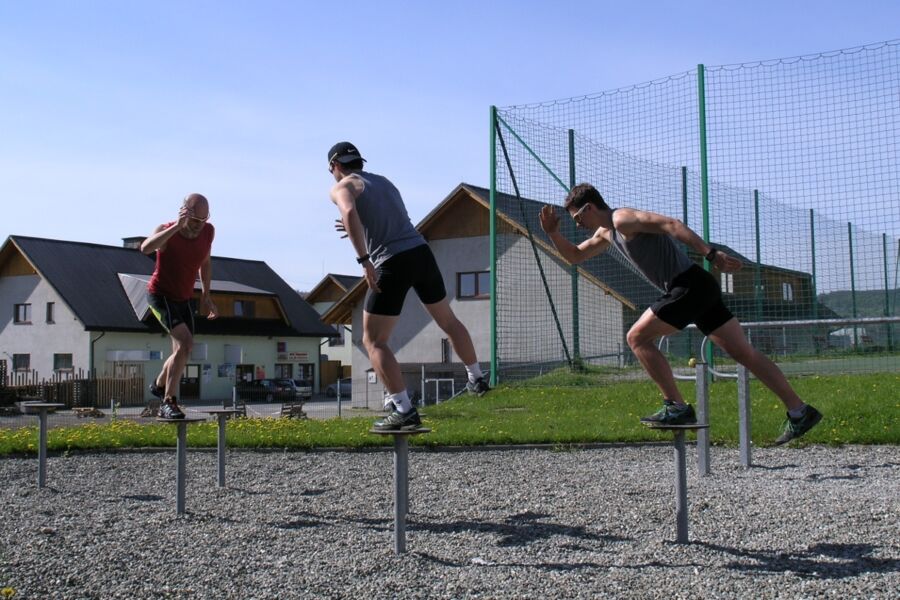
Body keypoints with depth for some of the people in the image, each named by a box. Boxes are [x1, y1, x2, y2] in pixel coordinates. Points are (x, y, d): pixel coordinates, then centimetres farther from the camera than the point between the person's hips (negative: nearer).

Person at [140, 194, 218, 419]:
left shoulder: (208, 231, -9)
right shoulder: (166, 231, -24)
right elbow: (146, 248, -47)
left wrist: (206, 296, 10)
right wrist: (177, 226, -50)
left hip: (184, 299, 6)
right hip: (160, 296, -6)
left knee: (182, 352, 12)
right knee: (185, 343, -24)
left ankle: (159, 385, 43)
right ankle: (169, 402, -16)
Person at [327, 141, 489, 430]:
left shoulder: (342, 187, 2)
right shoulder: (384, 181, 22)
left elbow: (349, 212, -21)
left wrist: (364, 260, -24)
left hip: (392, 264, -6)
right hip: (421, 252, 6)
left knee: (374, 341, 4)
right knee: (449, 321, 26)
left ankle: (404, 411, -5)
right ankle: (477, 379, 42)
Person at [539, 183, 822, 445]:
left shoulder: (623, 219, -9)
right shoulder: (607, 232, 20)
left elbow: (672, 225, -19)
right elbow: (574, 256, 33)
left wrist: (711, 254, -27)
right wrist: (553, 232, 17)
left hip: (690, 286, -10)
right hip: (698, 290, 10)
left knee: (637, 338, -6)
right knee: (744, 352, 8)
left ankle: (677, 408, -6)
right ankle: (799, 411, 9)